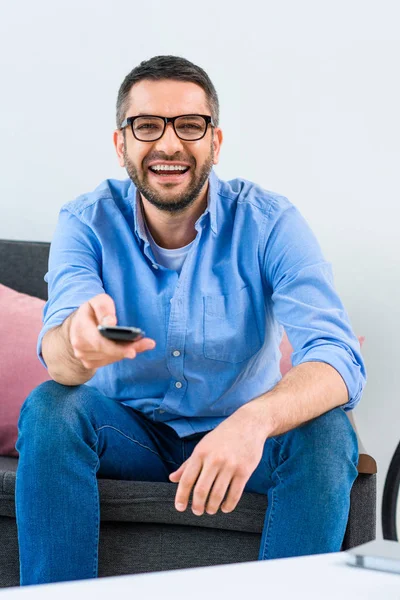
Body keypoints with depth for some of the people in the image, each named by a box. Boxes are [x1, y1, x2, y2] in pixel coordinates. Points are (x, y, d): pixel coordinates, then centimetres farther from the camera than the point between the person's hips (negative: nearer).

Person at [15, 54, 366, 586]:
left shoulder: (269, 222, -16)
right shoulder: (88, 222, -11)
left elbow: (339, 359, -29)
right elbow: (57, 356, -28)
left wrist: (253, 421, -51)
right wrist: (78, 344, -55)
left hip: (237, 431, 0)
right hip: (128, 429, 1)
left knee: (326, 432, -29)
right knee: (49, 408, -28)